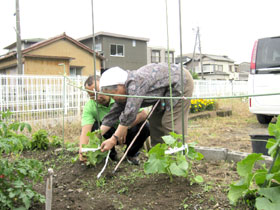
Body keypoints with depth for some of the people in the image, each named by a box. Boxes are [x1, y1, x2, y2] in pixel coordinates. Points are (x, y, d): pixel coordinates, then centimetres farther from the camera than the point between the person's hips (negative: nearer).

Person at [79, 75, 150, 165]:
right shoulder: (89, 106, -18)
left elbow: (143, 114, -28)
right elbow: (85, 130, -30)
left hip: (127, 131, -1)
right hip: (107, 135, 1)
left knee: (144, 127, -30)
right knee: (93, 127, -28)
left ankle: (131, 154, 1)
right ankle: (111, 155, -1)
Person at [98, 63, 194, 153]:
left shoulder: (135, 83, -31)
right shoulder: (126, 92, -1)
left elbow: (129, 114, -34)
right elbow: (113, 114, 2)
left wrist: (114, 139, -30)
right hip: (167, 91, 9)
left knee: (170, 123, -13)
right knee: (155, 121, 8)